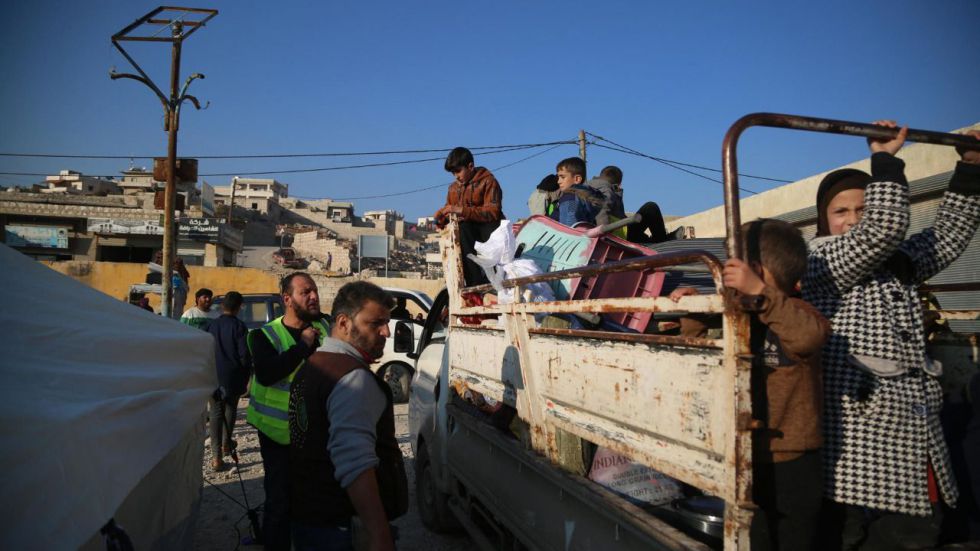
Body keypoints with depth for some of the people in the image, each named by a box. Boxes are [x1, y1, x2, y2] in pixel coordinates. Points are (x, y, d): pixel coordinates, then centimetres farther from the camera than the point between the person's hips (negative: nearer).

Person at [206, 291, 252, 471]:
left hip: (214, 377, 2)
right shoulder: (239, 326, -11)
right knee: (230, 408, 21)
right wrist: (246, 375, 1)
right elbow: (245, 355, -13)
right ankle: (226, 443, 34)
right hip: (233, 377, -2)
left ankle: (216, 456, -4)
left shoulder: (212, 325, 1)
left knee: (216, 413, 3)